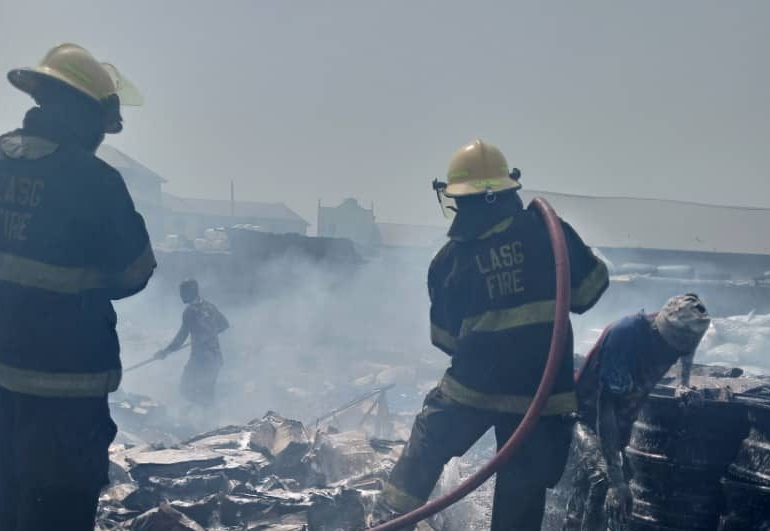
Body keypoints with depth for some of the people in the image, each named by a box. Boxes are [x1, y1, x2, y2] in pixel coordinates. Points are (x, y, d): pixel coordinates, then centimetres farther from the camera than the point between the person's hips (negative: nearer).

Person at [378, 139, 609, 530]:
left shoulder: (449, 260, 0)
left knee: (424, 453, 20)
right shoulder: (547, 230, -5)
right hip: (541, 388, 0)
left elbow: (444, 338, 7)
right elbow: (591, 285, 3)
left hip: (474, 383, 0)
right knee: (522, 487, 10)